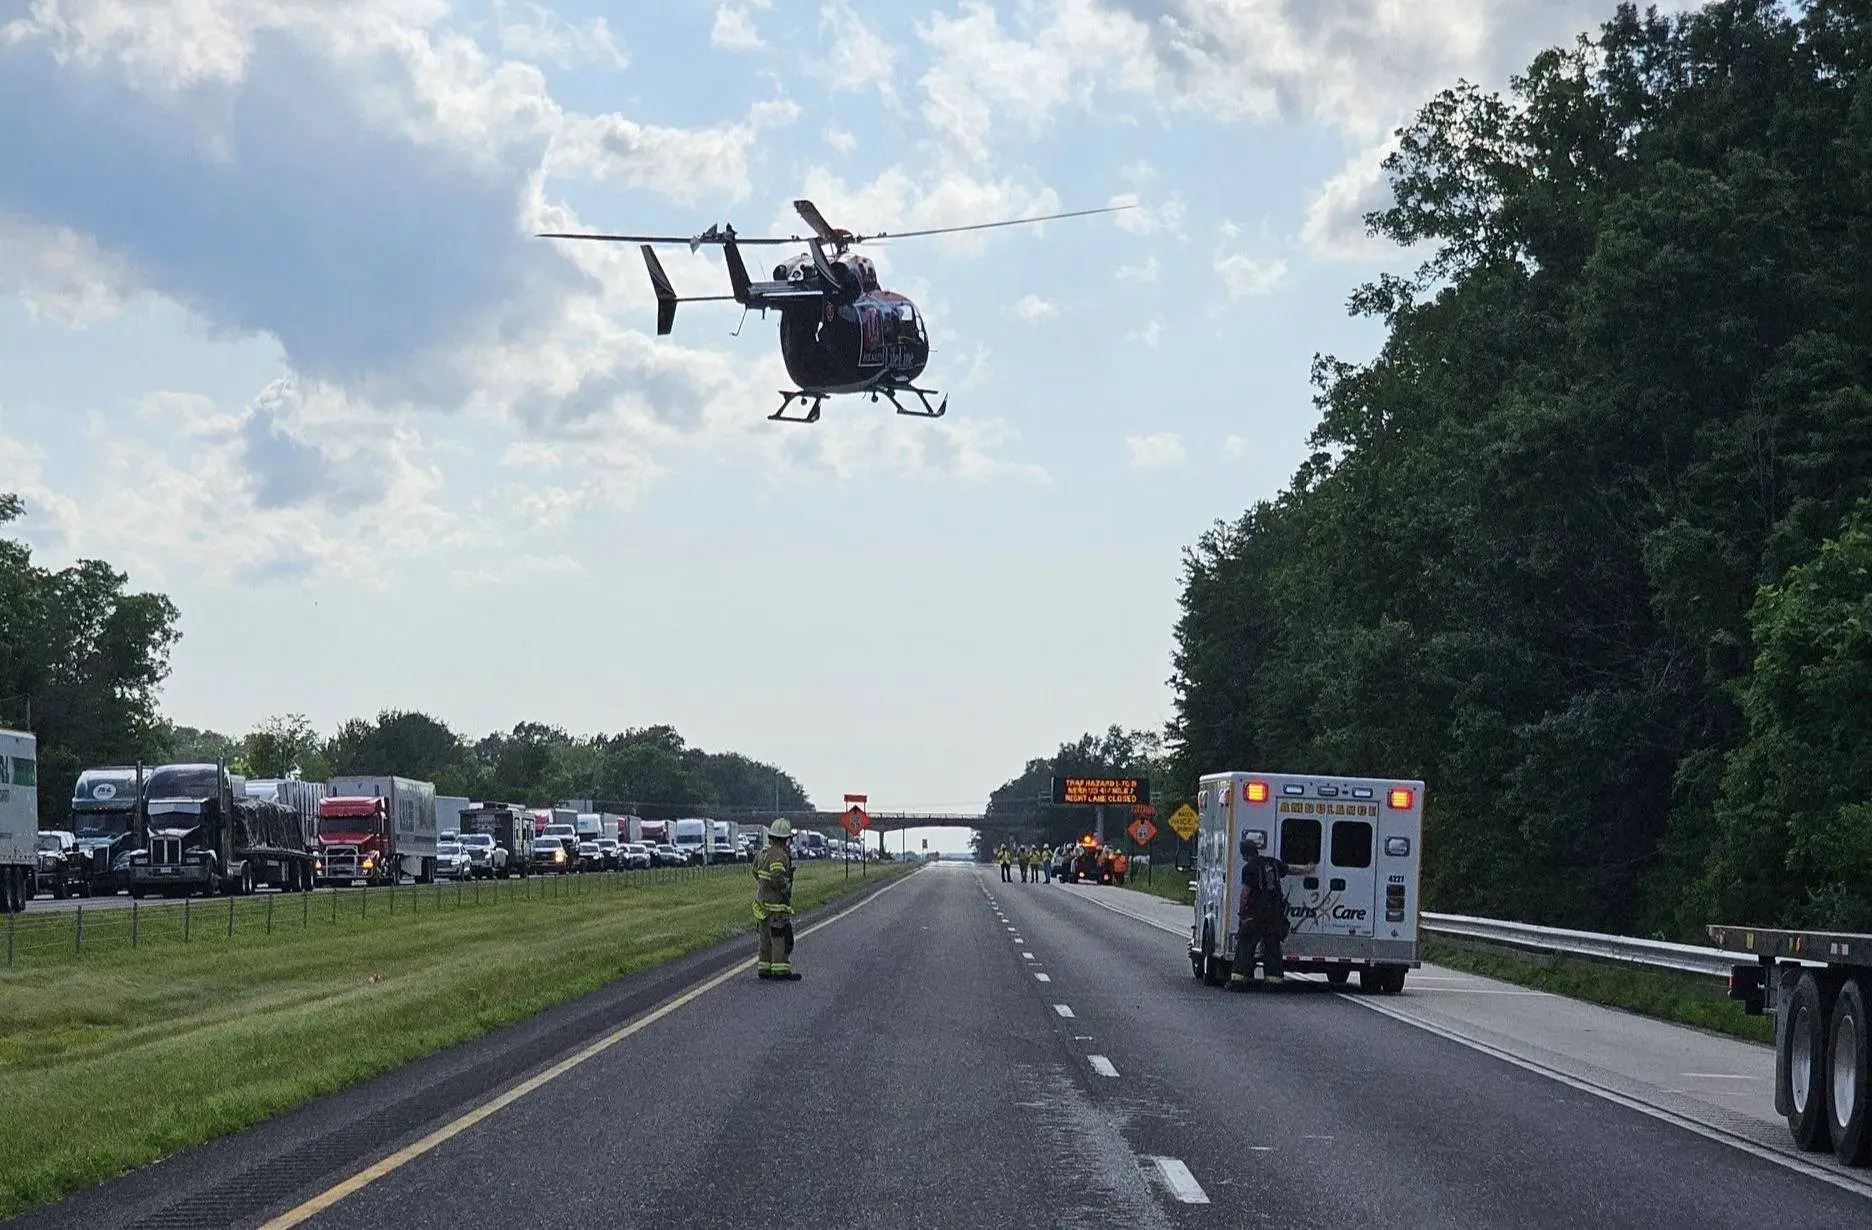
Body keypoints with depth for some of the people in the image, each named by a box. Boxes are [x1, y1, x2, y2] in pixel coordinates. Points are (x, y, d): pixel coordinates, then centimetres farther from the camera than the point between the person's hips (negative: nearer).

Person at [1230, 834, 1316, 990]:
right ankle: (1275, 979, 5)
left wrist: (1242, 911, -3)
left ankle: (1238, 979, -8)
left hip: (1256, 913, -6)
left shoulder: (1249, 868, -9)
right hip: (1275, 912, 6)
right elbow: (1291, 869, 27)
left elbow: (1245, 892, -13)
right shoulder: (1272, 863, 11)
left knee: (1245, 945, -3)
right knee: (1272, 946, 10)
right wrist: (1309, 869, 44)